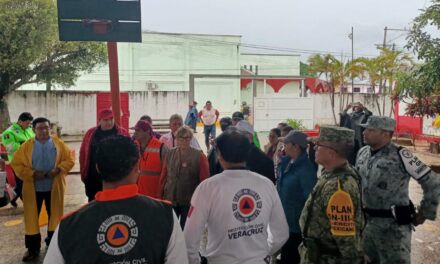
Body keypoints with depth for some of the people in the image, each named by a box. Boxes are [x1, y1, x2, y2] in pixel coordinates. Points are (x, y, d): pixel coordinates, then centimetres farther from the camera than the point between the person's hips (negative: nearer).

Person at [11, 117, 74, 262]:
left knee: (55, 214, 13)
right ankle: (33, 248, 19)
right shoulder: (26, 146, -3)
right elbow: (16, 164, -5)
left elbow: (69, 160, -2)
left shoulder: (59, 144, -2)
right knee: (32, 217, 6)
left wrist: (58, 169, -19)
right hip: (33, 188, 0)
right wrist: (32, 173, -17)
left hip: (54, 187, 0)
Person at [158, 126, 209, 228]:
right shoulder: (170, 154, 1)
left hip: (190, 201, -3)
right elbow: (164, 177, 6)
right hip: (170, 199, 4)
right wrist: (160, 196, 7)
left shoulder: (199, 156, -9)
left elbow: (204, 180, -9)